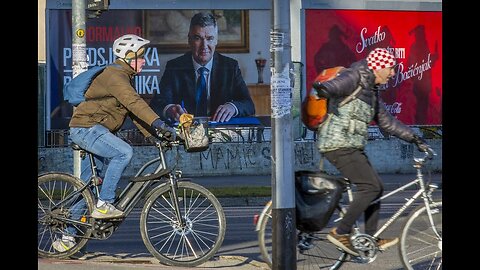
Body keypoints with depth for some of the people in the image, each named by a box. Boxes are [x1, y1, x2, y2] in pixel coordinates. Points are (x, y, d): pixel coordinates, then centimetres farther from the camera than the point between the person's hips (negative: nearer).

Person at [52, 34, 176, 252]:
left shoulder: (123, 77, 18)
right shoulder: (114, 76, -16)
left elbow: (133, 111, 17)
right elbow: (134, 102, -31)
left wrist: (152, 134, 6)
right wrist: (159, 124, -40)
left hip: (95, 131, 11)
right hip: (87, 128, -11)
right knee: (124, 152, -28)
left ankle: (68, 236, 16)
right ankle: (104, 204, -22)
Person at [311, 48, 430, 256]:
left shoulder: (372, 90, 19)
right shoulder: (354, 78, -10)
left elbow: (386, 121, 26)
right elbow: (335, 86, -31)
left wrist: (414, 138, 23)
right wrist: (322, 89, -56)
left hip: (353, 148, 10)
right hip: (339, 145, -10)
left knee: (375, 188, 11)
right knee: (371, 187, -15)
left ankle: (370, 239, 19)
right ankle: (341, 232, -12)